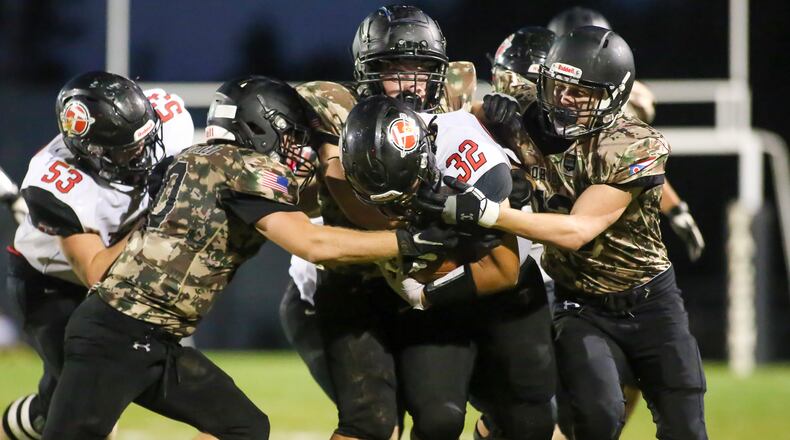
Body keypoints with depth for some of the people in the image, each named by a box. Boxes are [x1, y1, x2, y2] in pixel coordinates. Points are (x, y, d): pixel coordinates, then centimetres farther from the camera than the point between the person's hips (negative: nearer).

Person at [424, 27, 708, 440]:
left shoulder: (637, 147, -21)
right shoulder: (532, 126, -12)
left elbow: (577, 231, -28)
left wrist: (485, 212, -37)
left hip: (652, 302, -1)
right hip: (583, 308, 1)